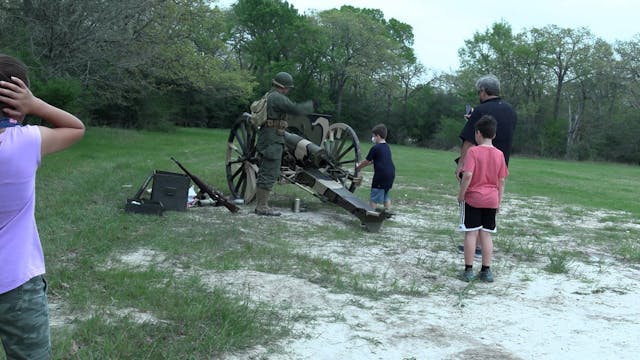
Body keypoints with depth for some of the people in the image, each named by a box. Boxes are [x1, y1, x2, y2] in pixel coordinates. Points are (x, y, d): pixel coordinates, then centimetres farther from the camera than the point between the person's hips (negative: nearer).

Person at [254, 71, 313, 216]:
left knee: (264, 173, 11)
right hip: (273, 141, -10)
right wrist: (310, 106, -1)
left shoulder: (268, 96, 18)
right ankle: (263, 207, -6)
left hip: (265, 139, 10)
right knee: (270, 174, -8)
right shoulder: (277, 97, -14)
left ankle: (260, 204, 15)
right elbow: (295, 109, -17)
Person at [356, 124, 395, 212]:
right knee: (386, 195, 19)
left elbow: (367, 161, 1)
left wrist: (358, 167, 18)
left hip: (381, 175, -8)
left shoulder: (375, 148, -10)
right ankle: (387, 212, 19)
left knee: (374, 198, 0)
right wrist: (362, 164, 27)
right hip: (391, 174, 8)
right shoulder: (387, 147, 15)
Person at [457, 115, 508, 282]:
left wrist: (461, 194, -9)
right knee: (486, 234, 9)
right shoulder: (499, 154, 3)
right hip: (491, 200, 4)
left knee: (471, 233, 2)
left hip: (473, 198, -4)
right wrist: (499, 201, 12)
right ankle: (486, 271, 12)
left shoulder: (473, 151, -10)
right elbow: (501, 181, 4)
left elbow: (468, 175, -20)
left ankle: (468, 270, 5)